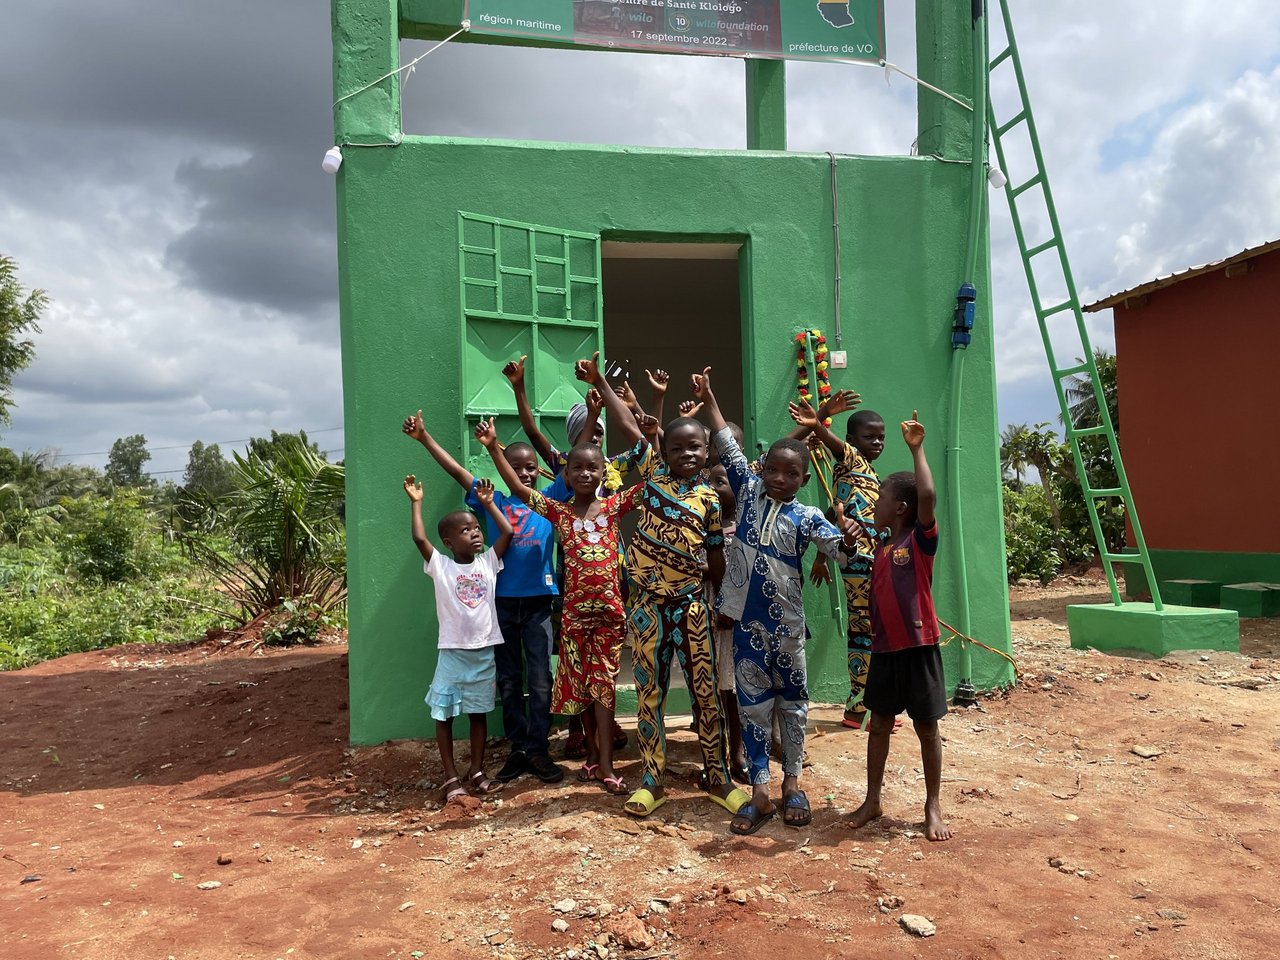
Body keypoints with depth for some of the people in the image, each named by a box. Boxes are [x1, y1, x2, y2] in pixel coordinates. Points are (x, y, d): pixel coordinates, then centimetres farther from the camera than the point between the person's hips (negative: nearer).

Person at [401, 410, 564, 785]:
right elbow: (456, 471, 4)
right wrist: (424, 437, 0)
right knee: (509, 680, 9)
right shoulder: (495, 500, 5)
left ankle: (538, 750, 9)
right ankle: (518, 748, 19)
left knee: (540, 680, 1)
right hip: (502, 600, 1)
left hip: (538, 601, -1)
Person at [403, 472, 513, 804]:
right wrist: (416, 503, -10)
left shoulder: (488, 562, 5)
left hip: (484, 653, 3)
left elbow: (507, 532, -1)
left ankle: (476, 772, 22)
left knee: (478, 713, 12)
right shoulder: (440, 566, -4)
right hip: (452, 652, -2)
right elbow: (419, 538, -15)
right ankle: (451, 778, 12)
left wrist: (488, 503, 4)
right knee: (444, 714, 2)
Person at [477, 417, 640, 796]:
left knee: (603, 685, 0)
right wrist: (493, 448, -12)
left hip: (610, 609, -1)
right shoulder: (559, 512, 1)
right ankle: (594, 753, 26)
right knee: (580, 684, 10)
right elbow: (518, 488, -5)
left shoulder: (613, 506, 1)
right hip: (575, 611, 1)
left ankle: (606, 765, 1)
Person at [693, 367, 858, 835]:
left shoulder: (806, 516, -6)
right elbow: (729, 448, 6)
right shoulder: (749, 492, 1)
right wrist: (709, 400, 9)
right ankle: (760, 794, 14)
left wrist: (850, 538, -40)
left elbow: (837, 546, -17)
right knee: (752, 704, 6)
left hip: (786, 621, -1)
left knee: (792, 702, 12)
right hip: (747, 619, 2)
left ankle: (792, 783, 28)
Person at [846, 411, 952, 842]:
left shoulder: (921, 539, -10)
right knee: (879, 724, 13)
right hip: (884, 648, 6)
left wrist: (916, 448, -23)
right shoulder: (881, 547, 10)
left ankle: (933, 808, 19)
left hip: (918, 647, -6)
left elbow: (928, 496, -27)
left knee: (927, 728, 7)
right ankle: (872, 800, 25)